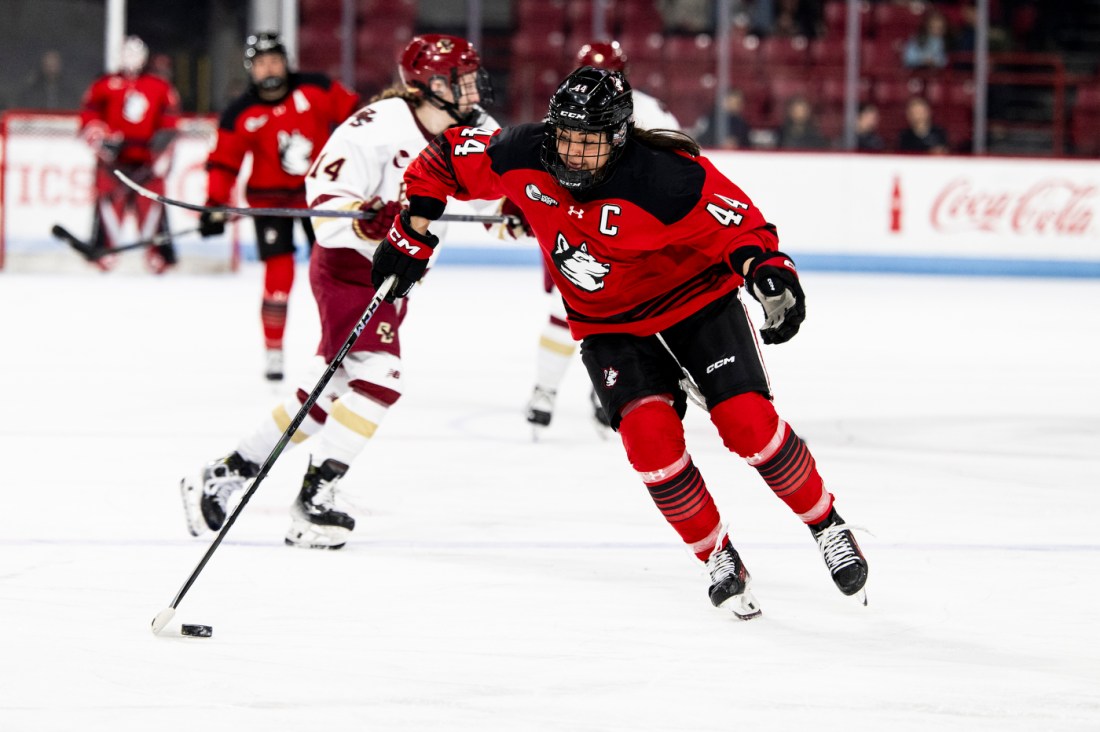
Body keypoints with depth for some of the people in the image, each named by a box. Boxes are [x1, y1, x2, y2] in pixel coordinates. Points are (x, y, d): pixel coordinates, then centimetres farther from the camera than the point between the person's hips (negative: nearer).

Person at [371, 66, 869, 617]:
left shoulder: (668, 178, -29)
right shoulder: (523, 157, -17)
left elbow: (740, 225, -23)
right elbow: (447, 160, -2)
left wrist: (768, 270, -42)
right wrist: (412, 234, -2)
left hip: (698, 303, -3)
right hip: (609, 328, 3)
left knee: (748, 425, -18)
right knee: (650, 437, -20)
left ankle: (827, 526, 6)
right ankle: (719, 561, -1)